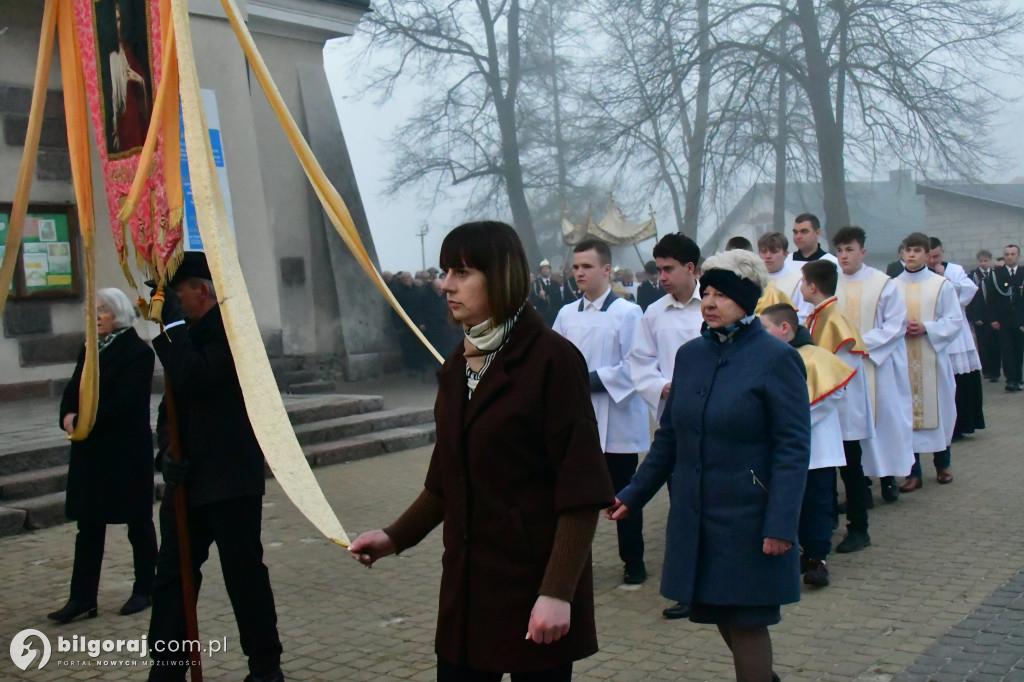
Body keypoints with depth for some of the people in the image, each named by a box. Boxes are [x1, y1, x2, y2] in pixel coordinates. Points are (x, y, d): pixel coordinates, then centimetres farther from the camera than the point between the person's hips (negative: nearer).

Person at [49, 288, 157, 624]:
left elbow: (125, 401, -18)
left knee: (138, 522, 6)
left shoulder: (137, 351, -9)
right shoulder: (90, 350, 14)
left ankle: (144, 590, 18)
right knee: (88, 524, 6)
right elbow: (72, 390, 9)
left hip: (128, 449, -7)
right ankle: (82, 597, 9)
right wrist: (68, 416, -12)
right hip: (91, 450, 7)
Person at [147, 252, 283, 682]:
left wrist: (169, 325, -20)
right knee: (172, 576, 8)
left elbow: (190, 380, -27)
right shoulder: (188, 333, 15)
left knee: (245, 574, 4)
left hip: (232, 482, -8)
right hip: (188, 479, 8)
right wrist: (168, 449, 0)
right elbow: (173, 402, 17)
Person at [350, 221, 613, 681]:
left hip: (534, 583, -6)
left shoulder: (551, 359, -11)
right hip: (467, 584, 6)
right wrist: (395, 537, 8)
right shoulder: (457, 367, 9)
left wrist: (557, 592, -18)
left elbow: (580, 490, -14)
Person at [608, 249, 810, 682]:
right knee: (721, 617, 14)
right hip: (695, 517, 6)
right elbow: (668, 438, 14)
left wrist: (781, 525, -19)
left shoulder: (776, 359, -9)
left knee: (745, 622, 1)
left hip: (747, 517, -6)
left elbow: (793, 448, -12)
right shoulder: (690, 355, 8)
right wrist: (632, 496, 11)